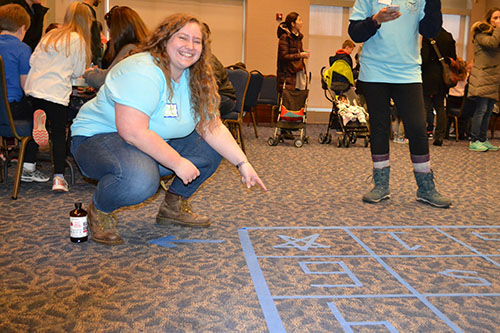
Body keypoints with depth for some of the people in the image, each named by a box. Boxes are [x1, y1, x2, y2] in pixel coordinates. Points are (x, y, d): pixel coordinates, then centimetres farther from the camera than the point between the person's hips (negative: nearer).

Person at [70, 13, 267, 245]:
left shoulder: (196, 80, 2)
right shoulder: (142, 71, -25)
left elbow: (213, 128, 1)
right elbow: (132, 132, -33)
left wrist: (243, 163, -8)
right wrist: (178, 163, -28)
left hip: (157, 146, 8)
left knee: (211, 150, -2)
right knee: (140, 179, -39)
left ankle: (174, 206, 15)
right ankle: (99, 210, -5)